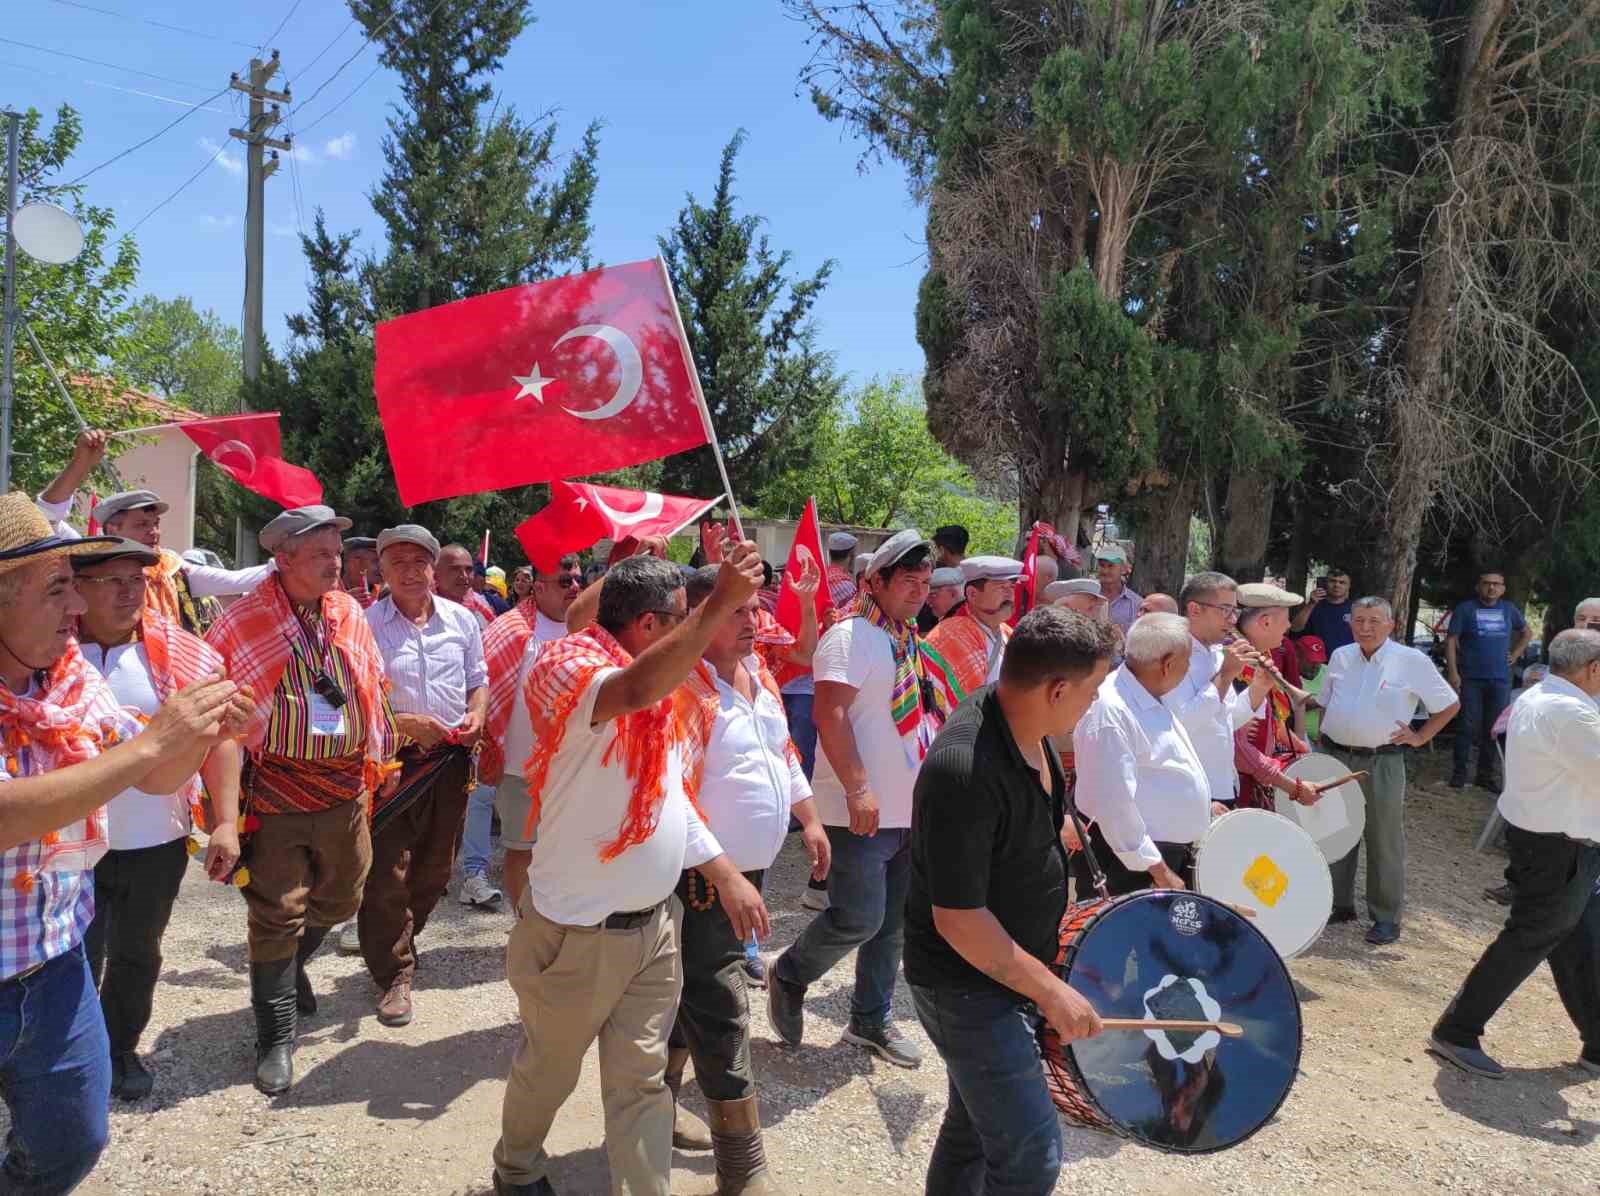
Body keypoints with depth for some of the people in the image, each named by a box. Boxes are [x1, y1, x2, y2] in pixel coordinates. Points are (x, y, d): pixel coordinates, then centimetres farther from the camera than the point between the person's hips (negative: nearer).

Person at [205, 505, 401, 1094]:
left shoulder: (349, 614, 4)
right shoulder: (241, 622, -10)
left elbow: (374, 688, 13)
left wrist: (384, 757, 14)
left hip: (347, 786, 5)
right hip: (277, 791, -5)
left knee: (340, 898, 19)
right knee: (277, 916, 3)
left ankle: (293, 964, 49)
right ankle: (276, 1040, 17)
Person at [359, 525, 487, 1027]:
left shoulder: (461, 619, 4)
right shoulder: (366, 624, -9)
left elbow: (478, 679, 14)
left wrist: (476, 715, -5)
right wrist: (407, 724, -20)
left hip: (451, 759, 5)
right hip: (392, 760, -4)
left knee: (435, 869, 16)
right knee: (388, 873, -2)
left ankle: (395, 945, 39)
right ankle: (395, 975, 14)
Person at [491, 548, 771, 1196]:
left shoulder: (659, 685, 6)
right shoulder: (570, 671, -19)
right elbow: (634, 690, -43)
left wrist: (726, 874, 8)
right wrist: (721, 602, -45)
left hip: (656, 925, 6)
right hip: (578, 934, -6)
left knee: (641, 1081, 12)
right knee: (548, 1073, 18)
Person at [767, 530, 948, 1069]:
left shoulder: (909, 641, 15)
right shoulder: (851, 636, -12)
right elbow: (830, 715, -21)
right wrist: (858, 788, -25)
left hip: (910, 811, 9)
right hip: (863, 812, -8)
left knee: (891, 925, 14)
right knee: (858, 919, -8)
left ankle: (871, 1020, 28)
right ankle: (788, 977, 17)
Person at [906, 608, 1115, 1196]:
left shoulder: (1027, 727, -5)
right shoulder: (965, 771, -33)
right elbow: (958, 919, -28)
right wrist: (1051, 991, -22)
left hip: (1012, 964, 9)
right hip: (967, 985, -9)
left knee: (976, 1125, 22)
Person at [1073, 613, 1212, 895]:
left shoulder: (1153, 699, 7)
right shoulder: (1110, 712, -25)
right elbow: (1115, 804, -28)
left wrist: (1202, 806, 17)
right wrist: (1158, 871, -23)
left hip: (1175, 853, 10)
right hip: (1131, 867, -10)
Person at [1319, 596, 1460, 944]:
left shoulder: (1413, 662, -6)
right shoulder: (1340, 657, 7)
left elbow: (1450, 705, 2)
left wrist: (1420, 737, -2)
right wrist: (1325, 737, 10)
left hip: (1382, 762, -4)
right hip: (1336, 756, 4)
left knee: (1385, 841, 2)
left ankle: (1387, 918, 12)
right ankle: (1340, 904, 26)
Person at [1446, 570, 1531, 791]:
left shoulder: (1509, 609, 10)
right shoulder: (1465, 609, -2)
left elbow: (1527, 632, 27)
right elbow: (1451, 641, -6)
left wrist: (1515, 654, 13)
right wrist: (1452, 672, -14)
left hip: (1501, 679, 4)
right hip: (1471, 678, -4)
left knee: (1494, 728, 8)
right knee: (1469, 726, -5)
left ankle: (1487, 774, 17)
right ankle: (1460, 773, 3)